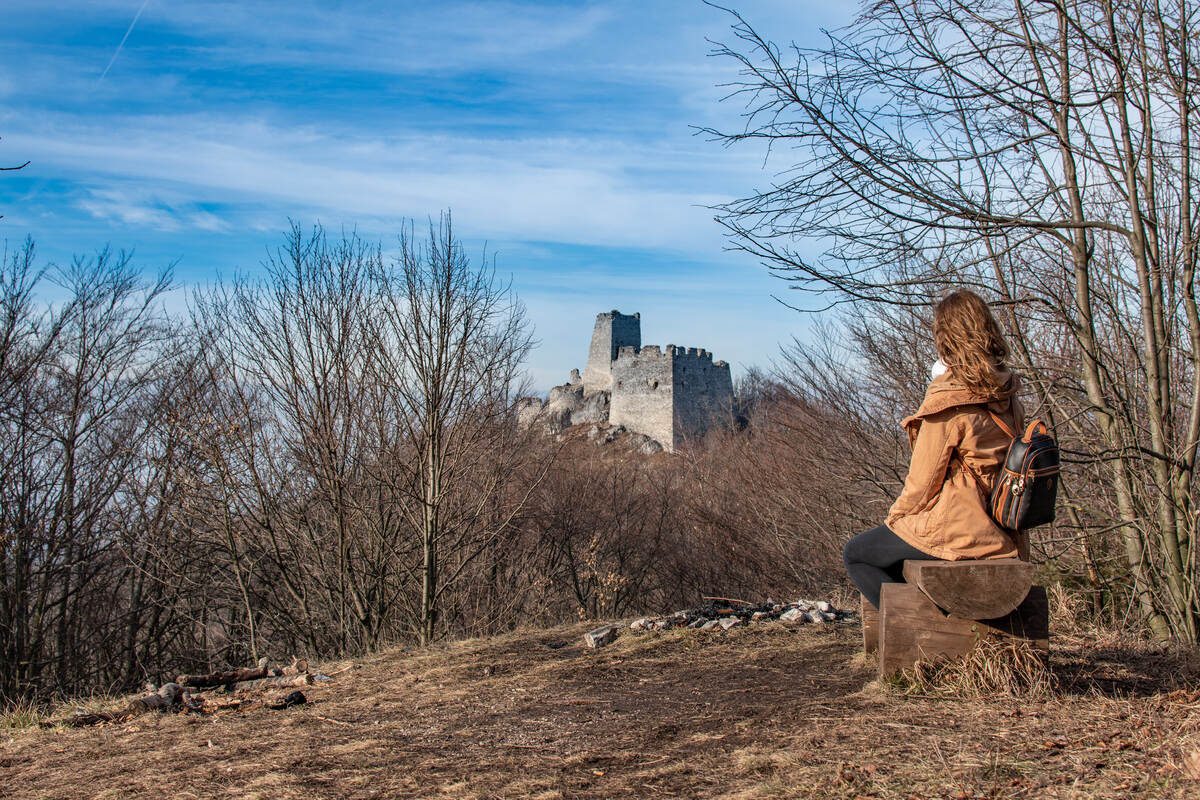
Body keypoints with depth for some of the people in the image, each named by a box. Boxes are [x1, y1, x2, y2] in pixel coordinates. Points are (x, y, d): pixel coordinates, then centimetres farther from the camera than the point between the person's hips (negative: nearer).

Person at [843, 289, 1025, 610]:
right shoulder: (1006, 394, 5)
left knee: (855, 554, 11)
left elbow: (924, 481, -13)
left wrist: (895, 516, 4)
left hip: (955, 531, -8)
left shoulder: (947, 399, -18)